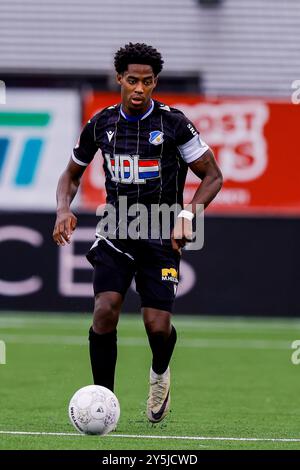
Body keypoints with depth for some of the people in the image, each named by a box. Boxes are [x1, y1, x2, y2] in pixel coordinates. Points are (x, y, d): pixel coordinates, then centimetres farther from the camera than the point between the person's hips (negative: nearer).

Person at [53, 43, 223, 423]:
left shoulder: (174, 123, -8)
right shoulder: (100, 124, 2)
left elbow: (213, 177, -3)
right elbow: (71, 175, 16)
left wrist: (187, 214, -19)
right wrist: (64, 209, -4)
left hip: (160, 235, -2)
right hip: (116, 232, 2)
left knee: (157, 327, -9)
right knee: (105, 310, -20)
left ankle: (160, 372, 29)